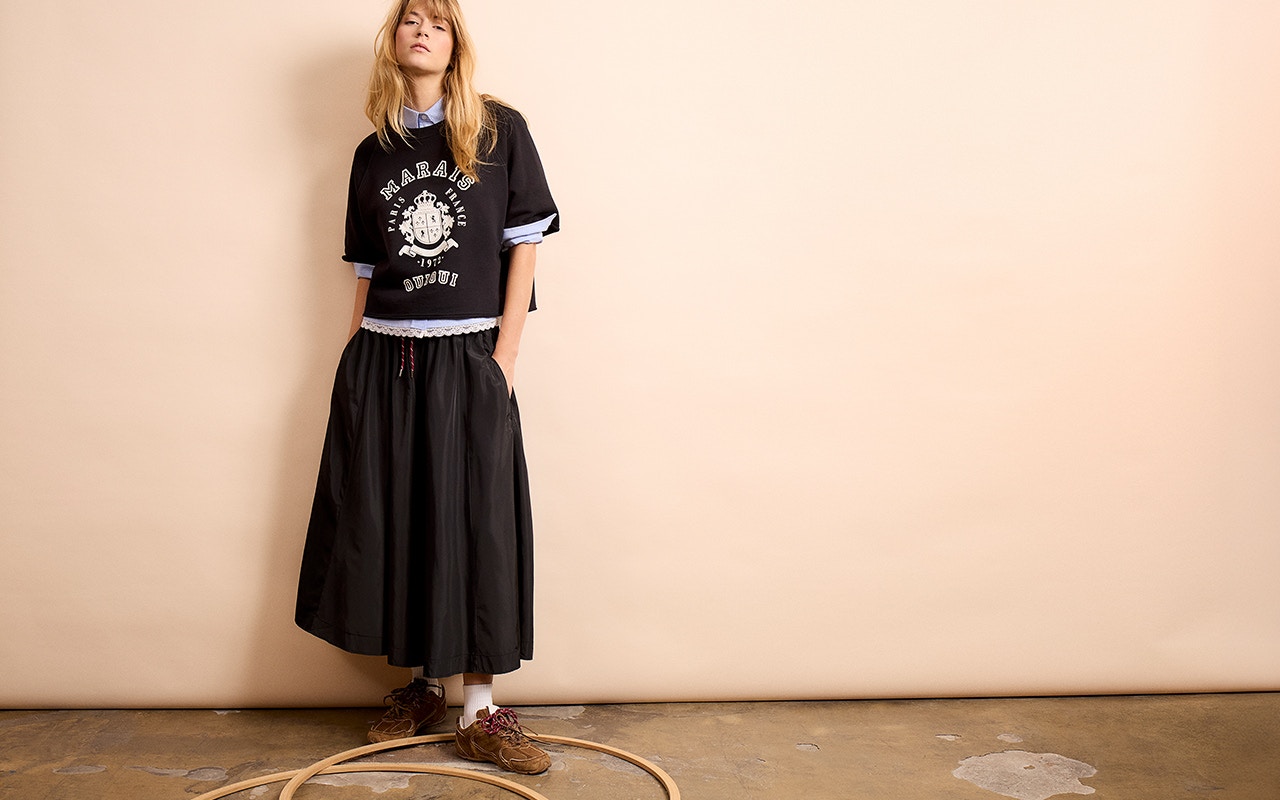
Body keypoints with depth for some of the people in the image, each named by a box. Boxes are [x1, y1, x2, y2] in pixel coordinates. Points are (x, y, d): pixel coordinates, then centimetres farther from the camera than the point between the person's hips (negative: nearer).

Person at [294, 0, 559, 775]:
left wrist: (505, 353, -9)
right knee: (392, 522, 7)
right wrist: (354, 361, 8)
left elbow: (524, 244, -3)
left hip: (468, 356, -3)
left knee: (478, 523, -2)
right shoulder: (373, 153, 12)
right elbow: (366, 269, 12)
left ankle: (480, 712, 6)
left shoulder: (499, 131, 2)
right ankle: (420, 685, 23)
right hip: (384, 361, 4)